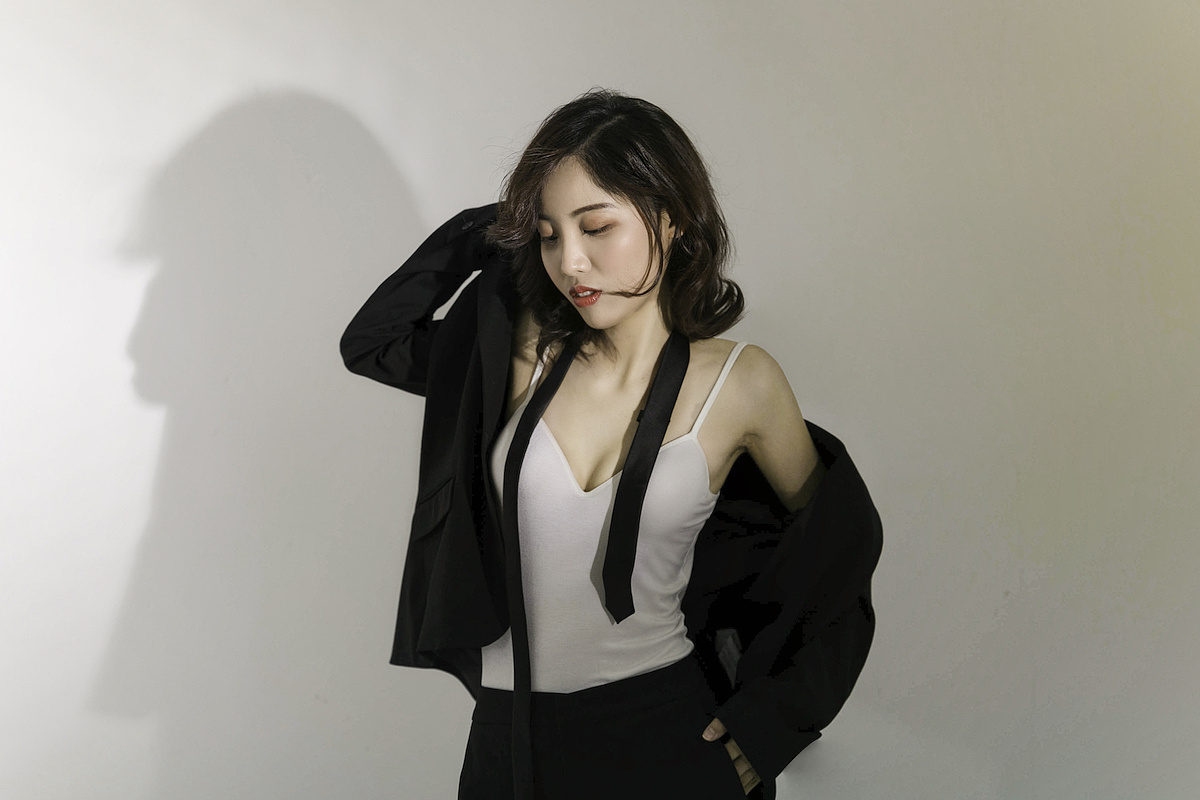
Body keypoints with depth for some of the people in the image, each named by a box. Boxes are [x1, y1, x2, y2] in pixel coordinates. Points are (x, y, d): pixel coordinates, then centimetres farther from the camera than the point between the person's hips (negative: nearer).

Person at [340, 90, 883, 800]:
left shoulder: (741, 383, -10)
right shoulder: (528, 352, -4)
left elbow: (841, 540, 4)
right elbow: (369, 342, 9)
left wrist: (767, 726, 0)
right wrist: (486, 234, -1)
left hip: (663, 736, -2)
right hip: (512, 734, 2)